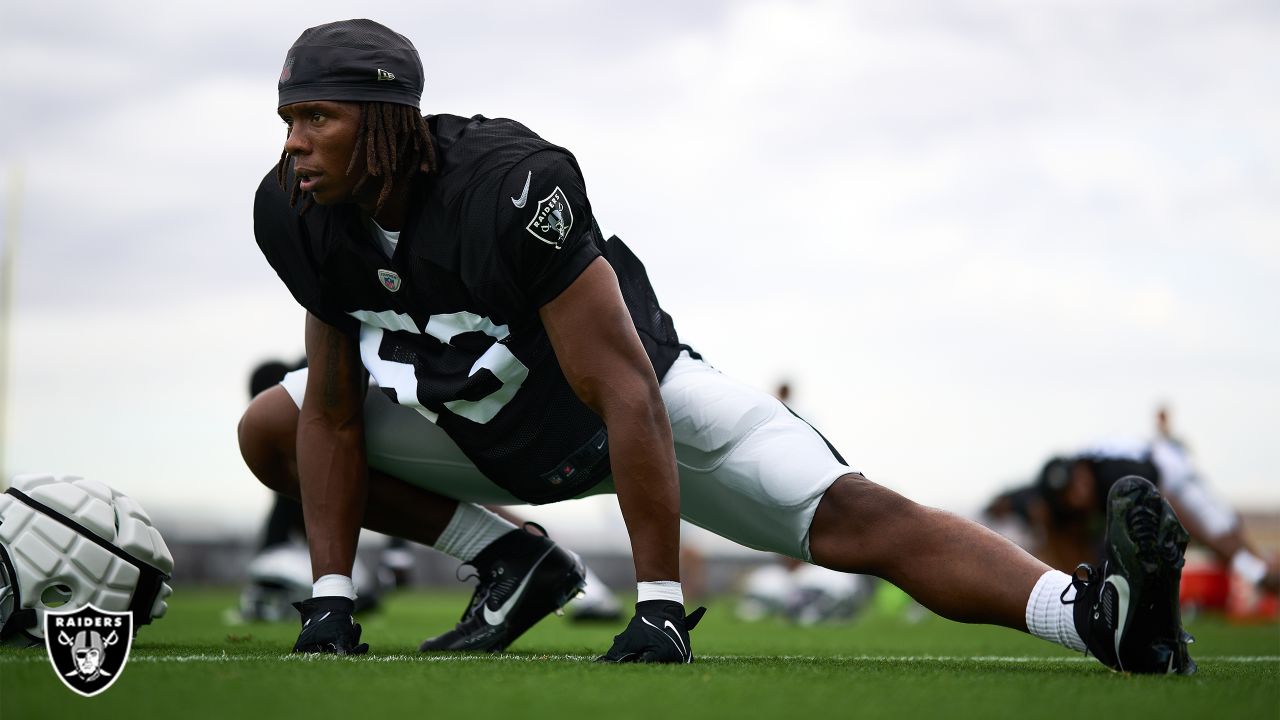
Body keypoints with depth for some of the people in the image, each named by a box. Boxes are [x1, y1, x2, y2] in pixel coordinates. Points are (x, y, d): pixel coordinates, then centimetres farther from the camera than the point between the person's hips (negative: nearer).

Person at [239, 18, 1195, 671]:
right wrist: (330, 602, -10)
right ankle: (513, 564, 3)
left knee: (849, 516, -25)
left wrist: (659, 609, -36)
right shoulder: (303, 217, -15)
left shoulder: (509, 188, -35)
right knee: (268, 431, -1)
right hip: (489, 433, 7)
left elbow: (623, 393, -35)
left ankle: (1103, 616, -34)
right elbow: (334, 414, -3)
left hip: (639, 408, -7)